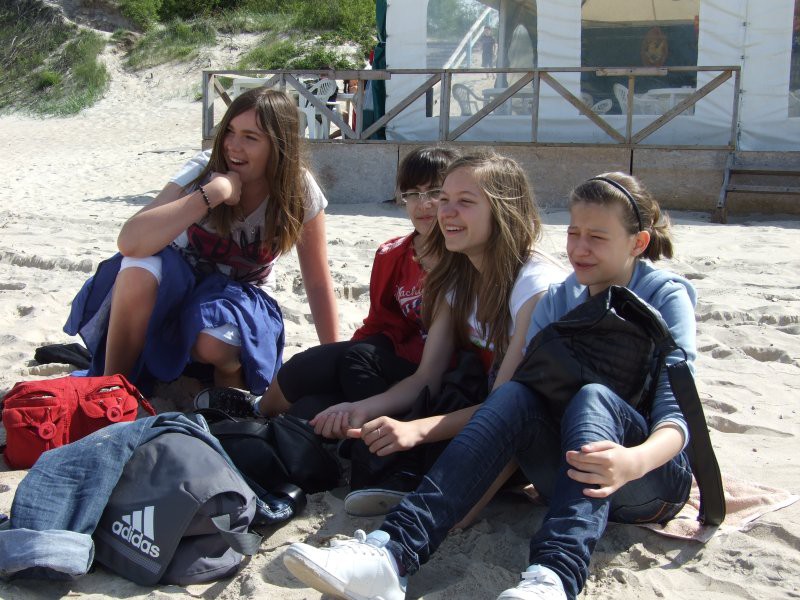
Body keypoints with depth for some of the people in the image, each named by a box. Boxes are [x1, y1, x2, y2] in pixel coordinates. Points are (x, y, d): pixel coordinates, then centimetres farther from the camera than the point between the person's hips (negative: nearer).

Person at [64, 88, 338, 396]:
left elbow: (318, 283, -10)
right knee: (139, 270, -35)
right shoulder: (205, 169, -20)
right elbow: (130, 242, -34)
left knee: (213, 343, -36)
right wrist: (212, 193, -37)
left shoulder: (299, 193, -17)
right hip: (180, 279, 0)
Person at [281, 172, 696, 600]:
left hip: (654, 474, -3)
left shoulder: (667, 296, -3)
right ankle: (391, 552, -47)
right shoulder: (557, 299, 9)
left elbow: (675, 413, -15)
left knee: (592, 398, -34)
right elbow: (520, 379, -2)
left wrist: (634, 460, -39)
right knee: (514, 395, -28)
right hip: (572, 474, 3)